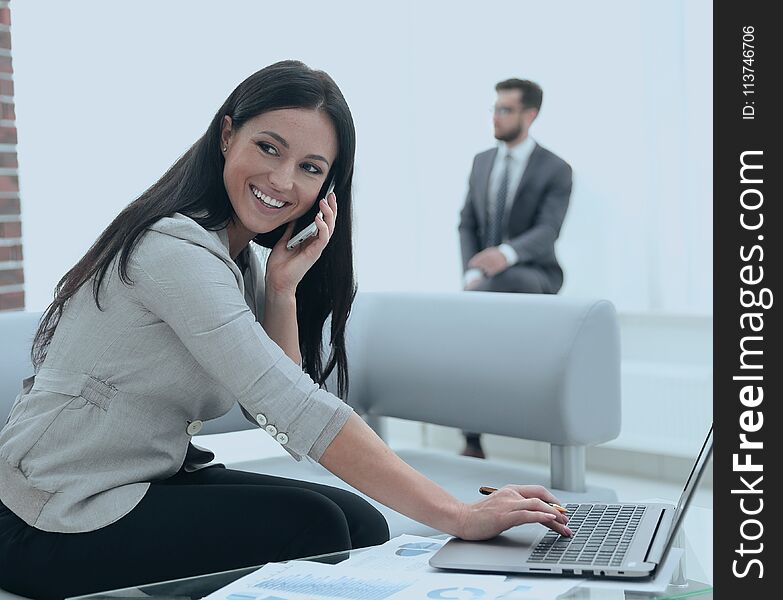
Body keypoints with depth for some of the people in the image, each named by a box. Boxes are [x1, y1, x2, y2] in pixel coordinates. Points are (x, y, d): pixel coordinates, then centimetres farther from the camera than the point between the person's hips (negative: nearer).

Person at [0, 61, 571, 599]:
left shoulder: (242, 257, 6)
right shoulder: (178, 250, -24)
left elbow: (278, 416, -1)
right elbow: (304, 416, -30)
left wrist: (282, 288, -13)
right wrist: (461, 518, -31)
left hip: (155, 478, 8)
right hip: (57, 522, -8)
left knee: (362, 525, -4)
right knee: (311, 526, -18)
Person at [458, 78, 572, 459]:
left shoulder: (556, 170, -6)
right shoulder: (482, 161, 10)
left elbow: (546, 233, -20)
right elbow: (467, 225, 8)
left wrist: (506, 255, -42)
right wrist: (472, 274, -12)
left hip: (532, 278, -4)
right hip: (485, 278, 4)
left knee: (503, 280, -42)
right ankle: (472, 441, -20)